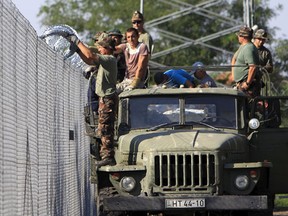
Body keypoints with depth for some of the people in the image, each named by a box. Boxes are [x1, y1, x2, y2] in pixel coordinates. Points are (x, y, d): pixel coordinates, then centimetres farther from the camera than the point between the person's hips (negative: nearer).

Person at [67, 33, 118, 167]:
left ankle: (108, 157, -13)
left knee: (104, 128, -12)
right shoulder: (106, 60, 16)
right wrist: (77, 48, 12)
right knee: (105, 129, 13)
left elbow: (90, 56, -24)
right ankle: (107, 156, 16)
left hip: (107, 98, -10)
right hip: (106, 98, 10)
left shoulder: (110, 59, -14)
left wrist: (78, 42, -15)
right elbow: (89, 61, 21)